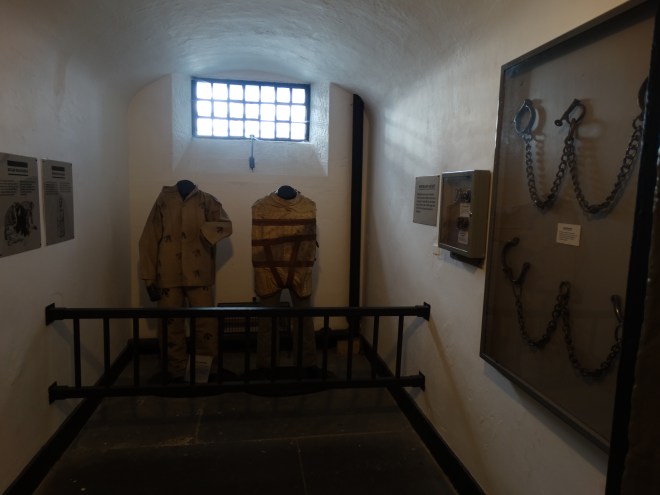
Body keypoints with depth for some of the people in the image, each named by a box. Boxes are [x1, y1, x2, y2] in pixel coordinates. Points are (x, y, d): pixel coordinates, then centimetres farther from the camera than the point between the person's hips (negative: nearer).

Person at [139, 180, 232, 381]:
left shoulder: (206, 201, 5)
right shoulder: (163, 200, 5)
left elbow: (226, 225, -4)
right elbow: (148, 240, 3)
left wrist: (205, 230, -22)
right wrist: (149, 278, -1)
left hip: (199, 274, 0)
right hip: (168, 276, 1)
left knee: (205, 323, 1)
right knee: (170, 324, 8)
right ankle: (175, 371, 23)